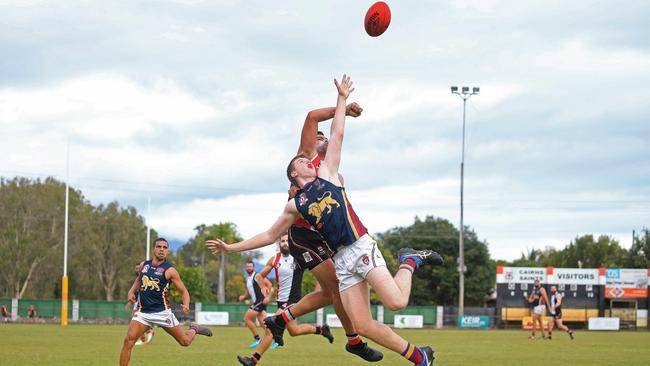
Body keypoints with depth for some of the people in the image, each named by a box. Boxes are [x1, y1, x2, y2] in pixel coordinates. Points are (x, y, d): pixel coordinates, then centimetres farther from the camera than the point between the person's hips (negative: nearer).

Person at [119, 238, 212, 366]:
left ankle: (193, 329, 41)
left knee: (185, 342, 7)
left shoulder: (169, 270, -6)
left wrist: (186, 305, -22)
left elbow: (183, 291, -2)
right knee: (129, 340, -18)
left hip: (162, 312, -2)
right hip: (143, 311, 3)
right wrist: (132, 290, 11)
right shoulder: (144, 265, 7)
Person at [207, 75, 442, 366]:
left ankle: (410, 261, 10)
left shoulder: (326, 174, 16)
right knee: (362, 325, -8)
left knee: (396, 302, -22)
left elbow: (336, 136, 17)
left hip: (361, 247, -3)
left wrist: (342, 99, 17)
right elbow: (270, 235, 26)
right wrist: (232, 248, 23)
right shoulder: (295, 206, 19)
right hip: (341, 259, 3)